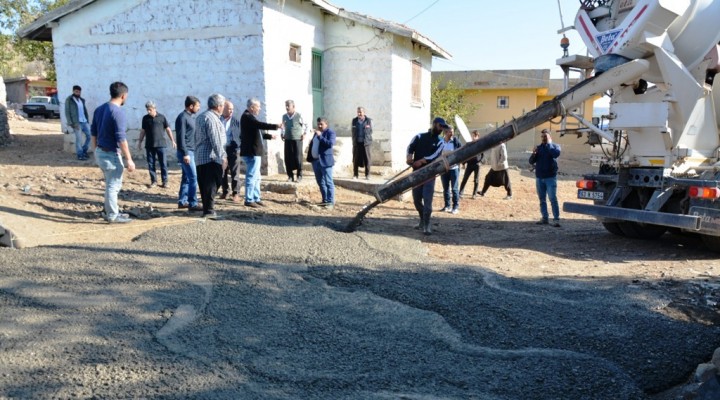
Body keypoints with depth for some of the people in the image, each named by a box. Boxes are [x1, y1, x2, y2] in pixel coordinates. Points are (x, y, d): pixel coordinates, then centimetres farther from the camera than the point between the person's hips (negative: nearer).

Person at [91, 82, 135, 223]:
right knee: (113, 185, 2)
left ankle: (111, 211, 29)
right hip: (111, 154, -9)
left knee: (111, 184, 21)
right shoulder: (118, 112, -19)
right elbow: (121, 139, -22)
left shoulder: (99, 109, 8)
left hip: (100, 152, 9)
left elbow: (93, 132, 14)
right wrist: (129, 159, -18)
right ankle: (112, 215, 10)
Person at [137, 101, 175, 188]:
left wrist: (172, 141, 0)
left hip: (160, 144, -2)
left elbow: (168, 129, 4)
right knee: (151, 164, 4)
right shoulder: (145, 118, 7)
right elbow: (143, 131, 14)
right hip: (149, 145, 3)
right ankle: (153, 181, 13)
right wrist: (140, 142, 12)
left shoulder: (162, 117, 0)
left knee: (163, 163, -2)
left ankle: (165, 181, 5)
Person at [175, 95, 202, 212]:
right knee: (193, 177, -10)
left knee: (186, 177, 11)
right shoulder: (182, 117, -12)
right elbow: (181, 137, -17)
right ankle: (192, 204, -8)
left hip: (191, 151, 9)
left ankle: (182, 202, 17)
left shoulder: (191, 117, 16)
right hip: (186, 152, -9)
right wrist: (185, 154, -21)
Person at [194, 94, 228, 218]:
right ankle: (209, 210, -8)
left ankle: (206, 208, 18)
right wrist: (222, 156, -19)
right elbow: (215, 140, -20)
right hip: (211, 157, -10)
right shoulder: (212, 118, -14)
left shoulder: (201, 116, 19)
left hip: (200, 157, 10)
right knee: (212, 184, -8)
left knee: (204, 184, 12)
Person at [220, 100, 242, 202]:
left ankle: (235, 193, 3)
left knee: (234, 171, -2)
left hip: (232, 148, -2)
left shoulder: (236, 121, 1)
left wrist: (240, 146, -9)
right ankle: (225, 192, 21)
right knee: (222, 172, 10)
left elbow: (240, 134, 1)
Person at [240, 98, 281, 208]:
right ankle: (249, 200, -1)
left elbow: (256, 133, 28)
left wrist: (270, 136, 30)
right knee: (251, 176, -6)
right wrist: (276, 126, -26)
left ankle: (256, 199, 21)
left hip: (253, 152, 11)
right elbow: (260, 125, -27)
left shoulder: (249, 117, 19)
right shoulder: (247, 117, -13)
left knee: (256, 177, 15)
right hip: (251, 152, -11)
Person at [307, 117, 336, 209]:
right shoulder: (316, 133, 19)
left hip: (325, 161, -9)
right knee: (320, 182, 13)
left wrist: (320, 136, -23)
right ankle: (325, 200, 23)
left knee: (328, 182, -7)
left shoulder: (330, 132, -7)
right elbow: (312, 145, 22)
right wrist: (310, 157, 14)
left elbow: (330, 143, -23)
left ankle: (331, 202, -5)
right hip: (315, 161, 9)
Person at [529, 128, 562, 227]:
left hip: (550, 177, -4)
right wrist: (533, 154, -12)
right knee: (542, 199, 7)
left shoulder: (555, 146, 2)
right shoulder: (538, 147, 12)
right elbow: (531, 162, 7)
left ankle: (556, 219, -10)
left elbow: (556, 154, -21)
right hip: (539, 177, 5)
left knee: (553, 199, -10)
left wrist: (549, 143, -11)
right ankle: (545, 218, 14)